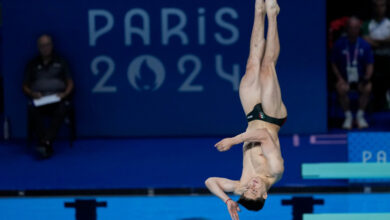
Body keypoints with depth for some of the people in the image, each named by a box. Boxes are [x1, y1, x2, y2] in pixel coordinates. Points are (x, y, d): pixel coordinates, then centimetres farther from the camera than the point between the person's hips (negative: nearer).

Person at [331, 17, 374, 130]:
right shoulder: (339, 44, 0)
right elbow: (334, 64, 4)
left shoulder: (364, 45, 3)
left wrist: (367, 77, -16)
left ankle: (360, 115, -12)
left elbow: (370, 65, 4)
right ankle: (348, 116, -14)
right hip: (344, 79, -1)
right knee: (342, 89, -33)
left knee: (367, 88, -30)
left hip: (360, 79, 1)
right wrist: (340, 79, -10)